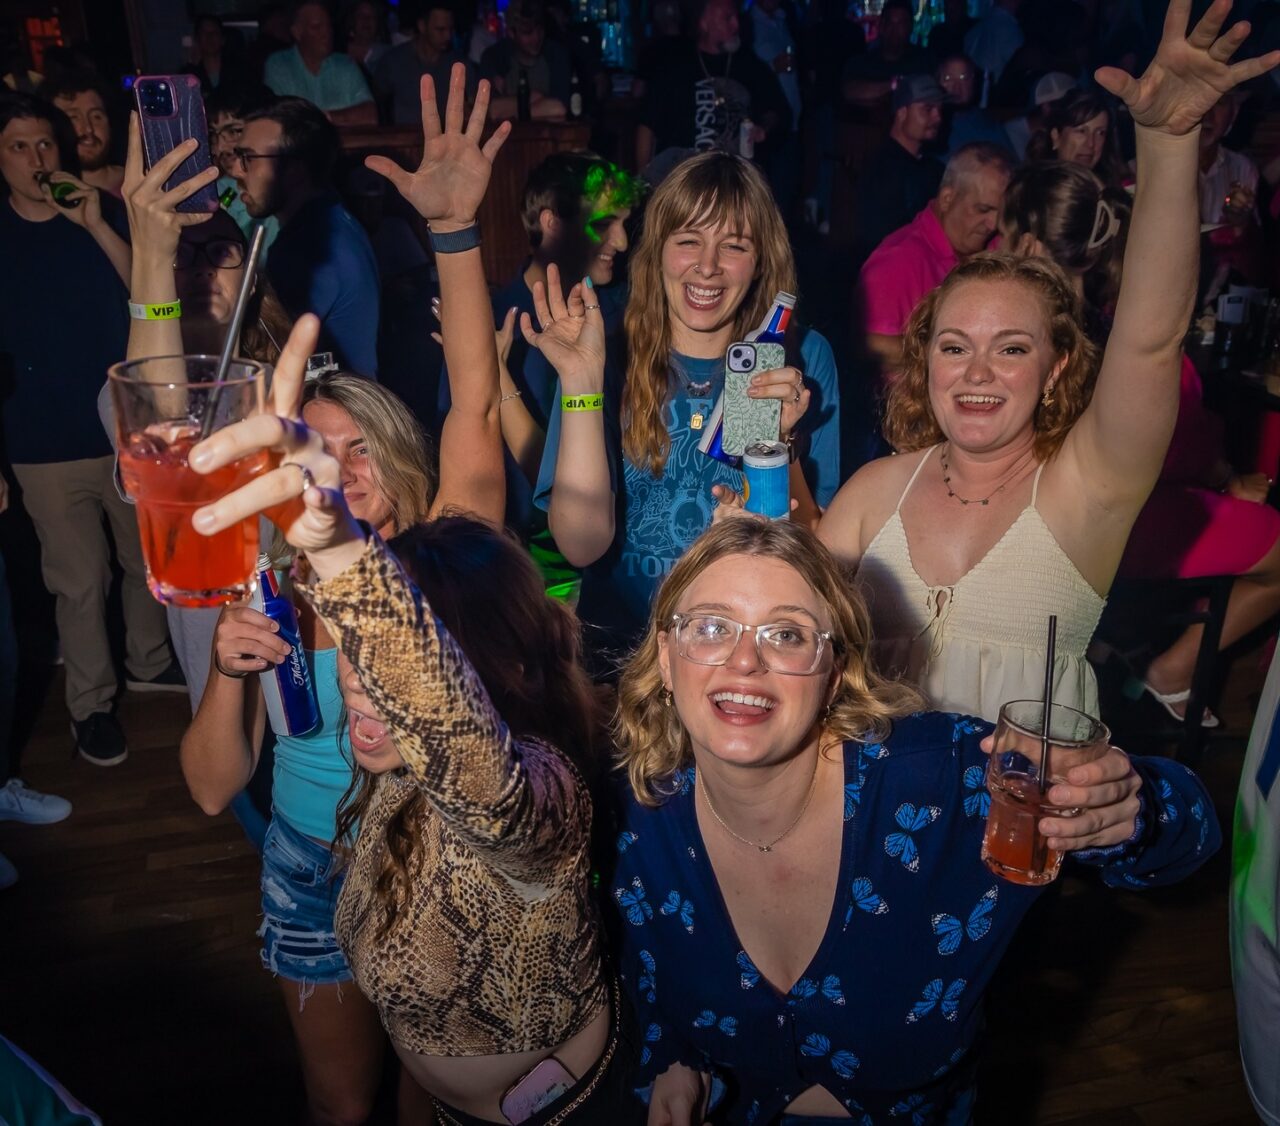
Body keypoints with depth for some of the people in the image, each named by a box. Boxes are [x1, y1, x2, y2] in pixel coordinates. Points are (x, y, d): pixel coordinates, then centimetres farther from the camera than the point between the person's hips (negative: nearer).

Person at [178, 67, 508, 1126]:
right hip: (315, 880, 1)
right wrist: (230, 672, -30)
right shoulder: (268, 592, -14)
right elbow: (212, 788, -11)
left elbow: (475, 401, -30)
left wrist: (455, 227, -38)